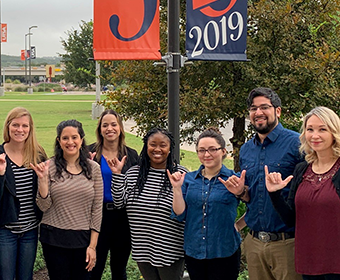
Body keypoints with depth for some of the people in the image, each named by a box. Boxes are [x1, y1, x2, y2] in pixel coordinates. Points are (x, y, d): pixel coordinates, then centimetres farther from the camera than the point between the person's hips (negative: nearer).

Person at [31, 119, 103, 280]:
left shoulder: (93, 168, 1)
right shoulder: (49, 167, -3)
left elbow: (97, 208, 2)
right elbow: (44, 206, -3)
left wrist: (93, 245, -1)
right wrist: (43, 179, -16)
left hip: (83, 239, 1)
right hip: (54, 239, -1)